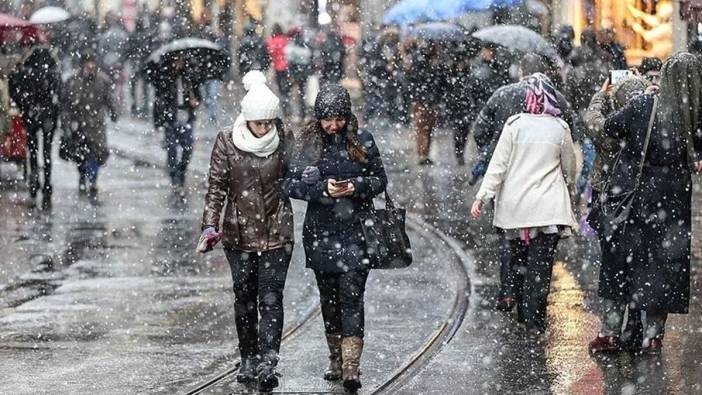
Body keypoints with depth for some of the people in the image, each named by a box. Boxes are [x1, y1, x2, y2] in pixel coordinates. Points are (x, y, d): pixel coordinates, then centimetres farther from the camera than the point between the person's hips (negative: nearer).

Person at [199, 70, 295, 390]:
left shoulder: (285, 140, -3)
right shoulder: (227, 142, -5)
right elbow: (216, 185, -3)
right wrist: (210, 225, -9)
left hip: (277, 232, -1)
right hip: (240, 232, 1)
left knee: (271, 298, -8)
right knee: (244, 297, 10)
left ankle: (267, 363, -11)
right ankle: (249, 359, 23)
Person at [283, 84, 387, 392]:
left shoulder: (362, 142, 0)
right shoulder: (307, 143, 0)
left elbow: (380, 179, 5)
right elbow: (290, 183, -3)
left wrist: (356, 187, -14)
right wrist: (322, 188, -17)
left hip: (355, 231, -2)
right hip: (320, 232, 2)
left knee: (351, 295, -10)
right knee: (328, 297, 11)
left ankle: (351, 366, -14)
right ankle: (336, 360, 23)